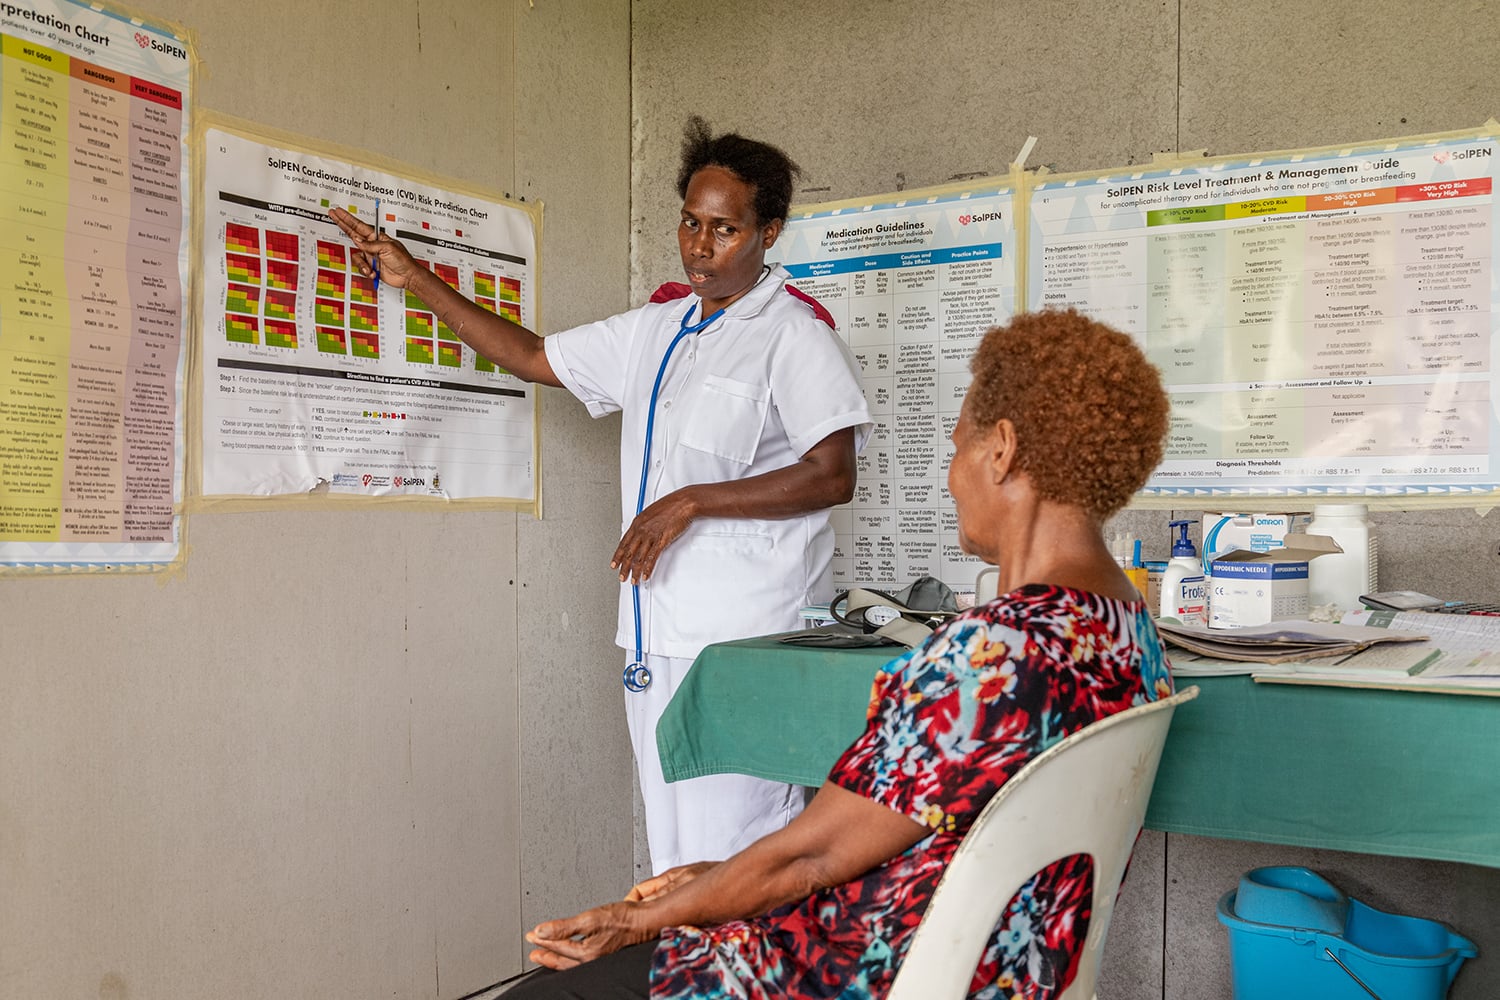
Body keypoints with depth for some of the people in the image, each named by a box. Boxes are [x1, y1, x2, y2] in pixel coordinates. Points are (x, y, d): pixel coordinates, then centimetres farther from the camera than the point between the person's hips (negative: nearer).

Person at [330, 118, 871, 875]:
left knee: (734, 854, -8)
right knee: (671, 850, 12)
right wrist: (413, 279, 24)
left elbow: (831, 475, -13)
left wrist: (692, 502, -15)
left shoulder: (794, 333, -5)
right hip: (657, 633, 7)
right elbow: (532, 358, 24)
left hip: (744, 639, -7)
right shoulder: (653, 330, 17)